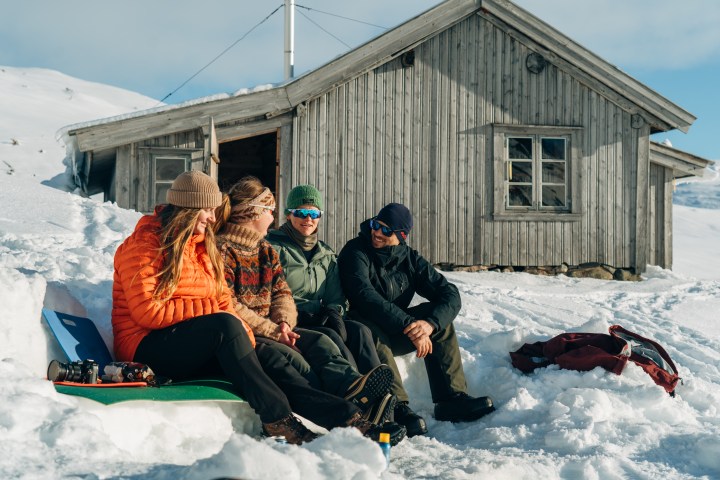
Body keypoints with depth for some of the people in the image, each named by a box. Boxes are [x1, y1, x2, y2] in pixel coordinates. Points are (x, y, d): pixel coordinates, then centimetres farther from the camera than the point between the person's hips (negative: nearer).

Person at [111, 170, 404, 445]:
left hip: (200, 350, 7)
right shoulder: (144, 244, -7)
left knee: (264, 356, -18)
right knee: (224, 324, -32)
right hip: (146, 347, -7)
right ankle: (277, 419, -29)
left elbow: (223, 301, 11)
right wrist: (209, 308, -17)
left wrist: (243, 333, -10)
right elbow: (147, 311, -17)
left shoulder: (202, 246, 16)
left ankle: (345, 416, -28)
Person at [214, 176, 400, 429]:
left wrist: (283, 322, -10)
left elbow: (282, 293, 13)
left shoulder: (267, 250, 19)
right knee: (291, 357, -31)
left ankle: (352, 386, -46)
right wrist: (272, 330, -19)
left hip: (270, 328, 8)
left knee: (318, 341, -18)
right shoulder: (223, 250, -8)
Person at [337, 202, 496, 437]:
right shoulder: (356, 252, -12)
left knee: (439, 316, -13)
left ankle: (451, 398, -19)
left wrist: (430, 324, -29)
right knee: (370, 329, -37)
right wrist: (409, 325, -36)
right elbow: (365, 296, -30)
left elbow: (451, 294, -8)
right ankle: (397, 407, -47)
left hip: (395, 335, 5)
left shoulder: (410, 259, 3)